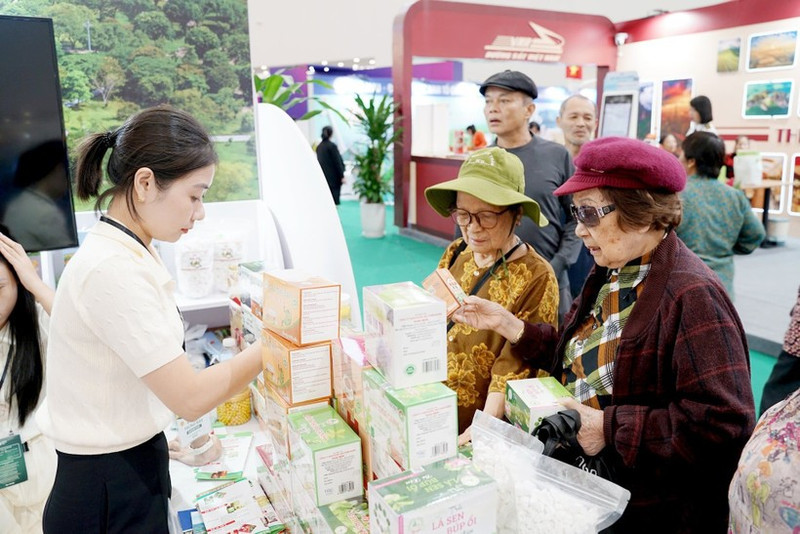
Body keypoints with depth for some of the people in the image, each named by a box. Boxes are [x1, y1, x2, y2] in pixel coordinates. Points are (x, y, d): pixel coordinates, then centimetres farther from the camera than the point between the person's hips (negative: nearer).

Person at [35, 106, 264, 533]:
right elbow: (190, 398, -24)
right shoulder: (113, 270, -25)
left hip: (134, 471, 8)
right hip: (111, 496, -8)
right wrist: (274, 344, -16)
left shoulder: (127, 254, 4)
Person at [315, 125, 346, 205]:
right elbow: (337, 162, -13)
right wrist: (342, 176, -10)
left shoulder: (319, 146, 8)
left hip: (323, 177, 7)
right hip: (333, 178, -7)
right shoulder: (332, 146, -13)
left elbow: (319, 161, 13)